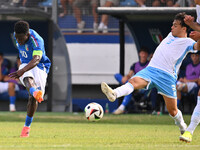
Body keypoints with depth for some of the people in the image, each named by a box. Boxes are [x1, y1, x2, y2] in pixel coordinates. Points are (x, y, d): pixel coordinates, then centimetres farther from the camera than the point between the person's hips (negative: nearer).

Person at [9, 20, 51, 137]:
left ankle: (27, 126, 4)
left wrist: (22, 71, -60)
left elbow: (36, 60, -43)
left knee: (32, 98, -13)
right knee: (27, 79, -35)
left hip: (40, 67, -4)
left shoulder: (37, 41, -27)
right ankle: (35, 92, -69)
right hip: (25, 65, 4)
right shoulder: (17, 35, -4)